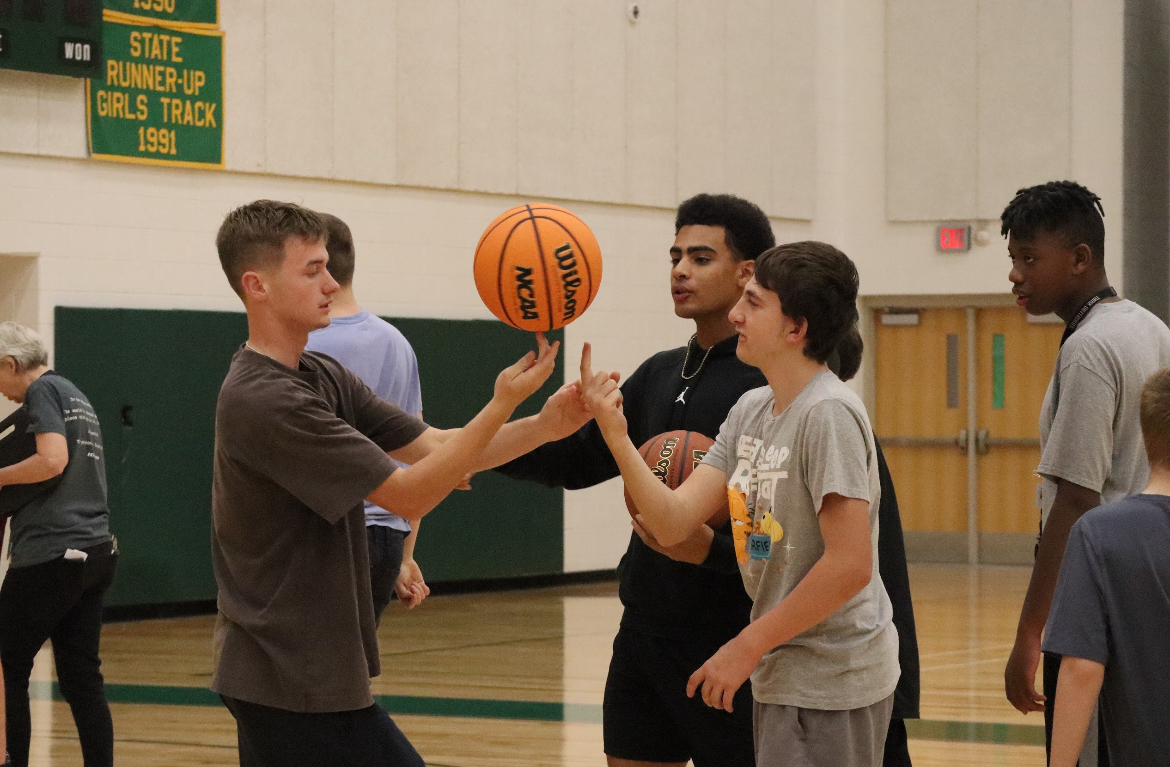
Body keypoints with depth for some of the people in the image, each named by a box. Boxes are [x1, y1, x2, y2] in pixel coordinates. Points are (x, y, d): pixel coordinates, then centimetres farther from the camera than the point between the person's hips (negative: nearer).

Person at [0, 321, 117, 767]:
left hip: (53, 553, -9)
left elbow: (53, 461, -20)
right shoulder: (76, 395, 21)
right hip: (95, 550, 9)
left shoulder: (43, 390, -6)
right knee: (81, 678, 7)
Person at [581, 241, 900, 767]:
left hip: (832, 683, -9)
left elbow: (850, 566, -23)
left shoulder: (827, 413, -18)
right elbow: (674, 523, 2)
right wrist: (615, 435, -12)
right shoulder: (750, 411, 9)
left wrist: (747, 647, -17)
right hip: (782, 676, 9)